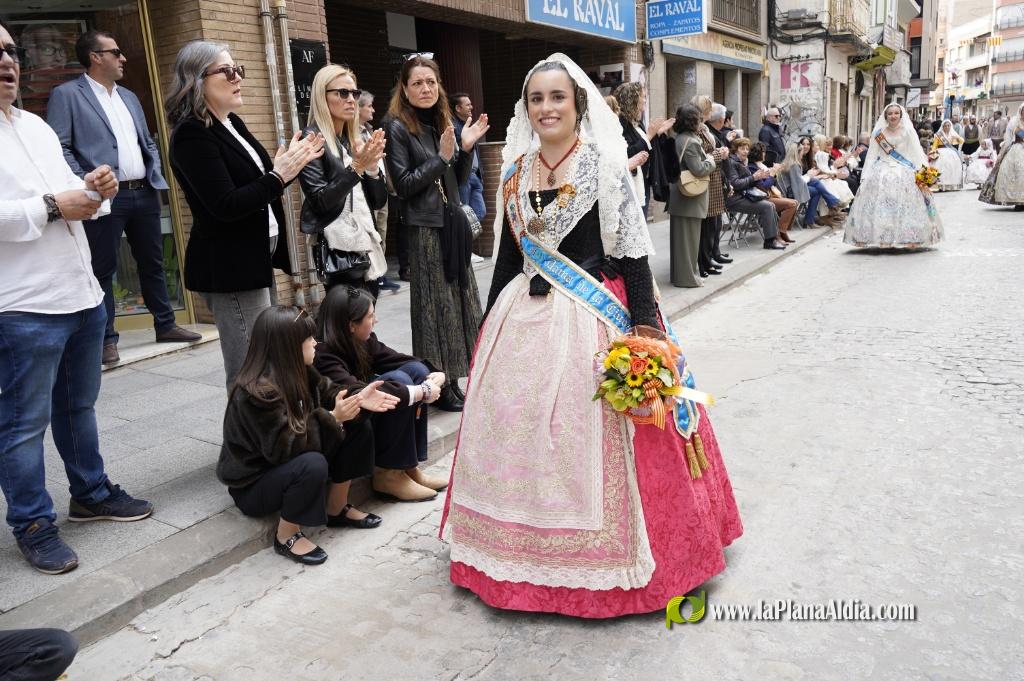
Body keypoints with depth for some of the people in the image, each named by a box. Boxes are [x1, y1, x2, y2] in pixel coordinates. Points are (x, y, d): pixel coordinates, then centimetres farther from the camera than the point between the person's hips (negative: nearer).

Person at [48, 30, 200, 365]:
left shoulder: (129, 97, 19)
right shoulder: (66, 94, -2)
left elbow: (148, 142, 23)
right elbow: (59, 147, -8)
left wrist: (156, 179, 10)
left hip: (144, 193, 7)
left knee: (153, 263, 12)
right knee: (103, 270, 0)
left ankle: (165, 325, 23)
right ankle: (106, 338, 8)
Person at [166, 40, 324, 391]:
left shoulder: (231, 123, 13)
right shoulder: (192, 134, -14)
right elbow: (226, 206, -21)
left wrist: (291, 164, 7)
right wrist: (278, 176, -17)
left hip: (253, 260, 9)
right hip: (229, 268, -9)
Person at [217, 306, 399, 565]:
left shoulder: (296, 371, -5)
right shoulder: (258, 392, -31)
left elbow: (327, 393, 4)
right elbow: (283, 447, -32)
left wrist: (356, 399, -17)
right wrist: (332, 418, -31)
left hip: (287, 461, 9)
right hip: (253, 485, -9)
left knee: (357, 428, -4)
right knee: (312, 464, -38)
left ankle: (336, 509, 8)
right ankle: (287, 535, -12)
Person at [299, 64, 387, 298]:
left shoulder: (356, 140, 16)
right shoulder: (312, 139, -5)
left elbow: (379, 200, 13)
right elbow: (320, 201, -15)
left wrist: (372, 166, -4)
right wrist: (356, 167, -21)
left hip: (368, 246, 7)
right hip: (339, 251, -7)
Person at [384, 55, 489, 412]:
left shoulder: (442, 122, 12)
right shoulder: (398, 127, -8)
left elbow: (459, 180, 13)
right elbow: (403, 185, -14)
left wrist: (466, 148, -2)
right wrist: (441, 156, -17)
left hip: (452, 222, 7)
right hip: (425, 228, -7)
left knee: (459, 299, 9)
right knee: (435, 304, -2)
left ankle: (453, 379, 21)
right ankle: (438, 385, 9)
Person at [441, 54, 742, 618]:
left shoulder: (604, 166, -5)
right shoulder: (516, 172, 9)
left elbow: (633, 253, -9)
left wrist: (642, 329, -15)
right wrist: (490, 322, 16)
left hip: (590, 317, -5)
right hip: (523, 318, 5)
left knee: (585, 439, -2)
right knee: (518, 432, 10)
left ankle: (598, 561, 18)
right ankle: (531, 551, 30)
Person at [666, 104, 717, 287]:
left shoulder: (681, 138, 11)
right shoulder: (690, 142, -19)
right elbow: (698, 170, -22)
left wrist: (709, 156, 10)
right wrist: (711, 160, -5)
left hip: (680, 196, 10)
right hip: (689, 198, -10)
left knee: (681, 236, 15)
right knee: (688, 237, -2)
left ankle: (680, 272, 24)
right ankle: (687, 277, 5)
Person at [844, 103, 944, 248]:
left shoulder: (908, 131, 5)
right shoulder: (879, 133, 9)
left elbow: (916, 153, -1)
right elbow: (872, 154, 8)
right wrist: (866, 176, 0)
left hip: (904, 172, -1)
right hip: (882, 171, 1)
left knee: (905, 204, -7)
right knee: (881, 204, -9)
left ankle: (908, 238, -5)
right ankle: (884, 238, -8)